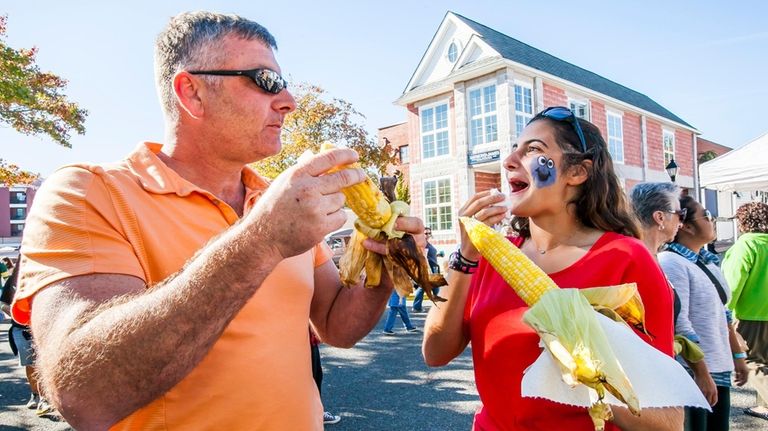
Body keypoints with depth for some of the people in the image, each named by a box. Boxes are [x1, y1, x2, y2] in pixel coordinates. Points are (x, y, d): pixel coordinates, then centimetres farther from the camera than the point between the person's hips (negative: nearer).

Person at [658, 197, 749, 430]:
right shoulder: (671, 262, -15)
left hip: (719, 370, 8)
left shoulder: (707, 260, 11)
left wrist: (737, 355, 21)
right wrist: (702, 373, -21)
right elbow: (679, 324, -20)